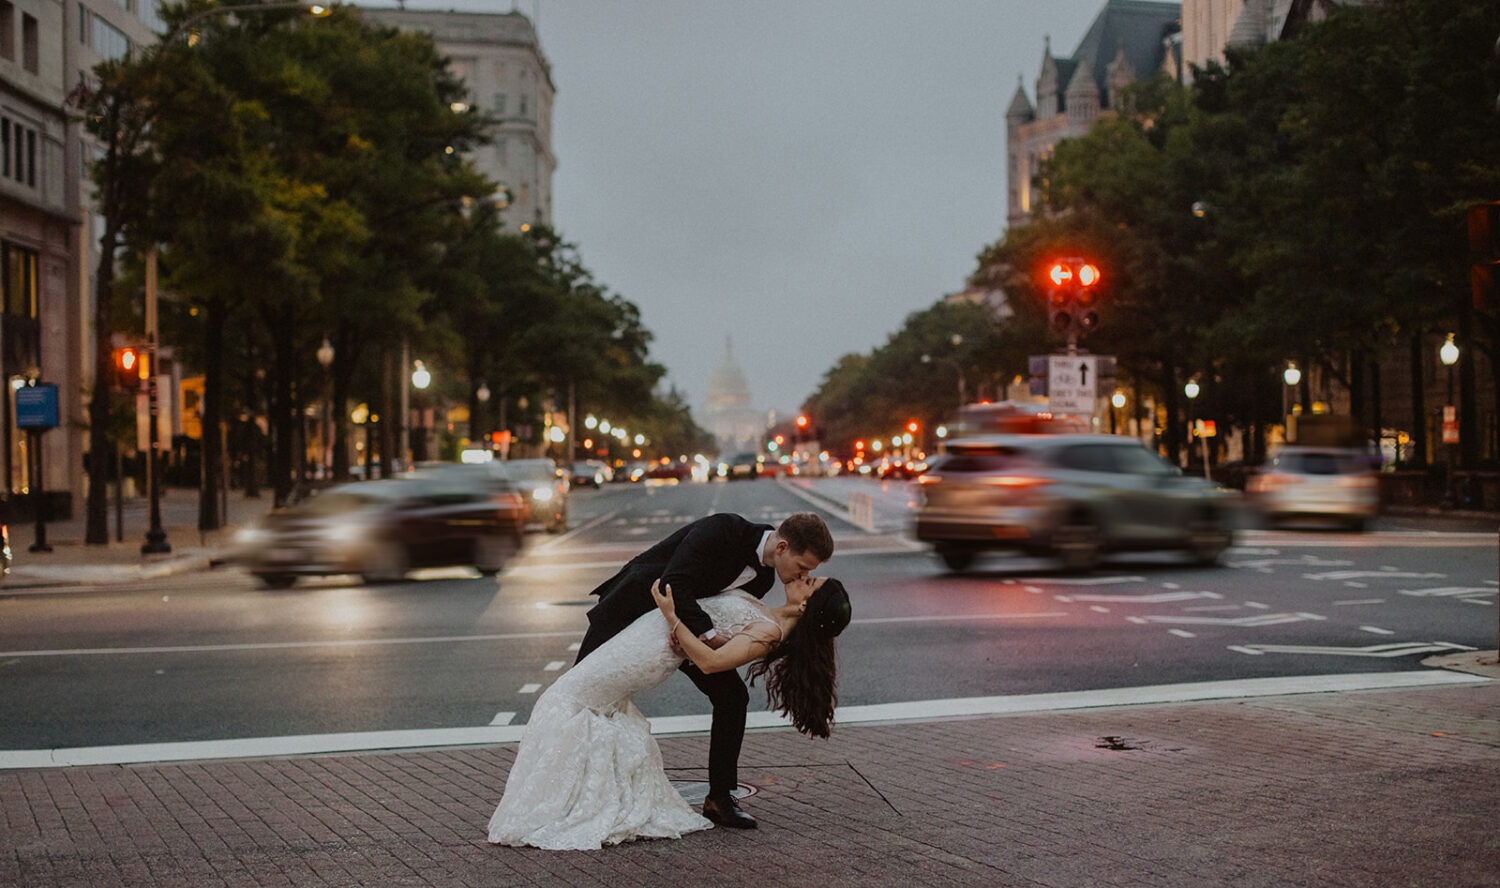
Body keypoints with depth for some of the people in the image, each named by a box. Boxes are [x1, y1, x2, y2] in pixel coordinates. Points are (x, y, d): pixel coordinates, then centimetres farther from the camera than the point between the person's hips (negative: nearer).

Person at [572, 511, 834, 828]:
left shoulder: (763, 576, -8)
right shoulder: (724, 529, -32)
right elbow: (674, 585, -37)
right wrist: (710, 635, -40)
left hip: (691, 621, 6)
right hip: (635, 605, -6)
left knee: (732, 696, -5)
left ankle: (720, 798, 5)